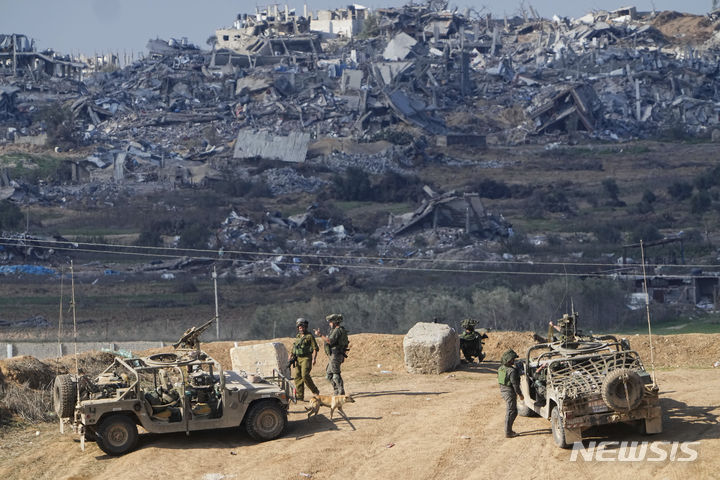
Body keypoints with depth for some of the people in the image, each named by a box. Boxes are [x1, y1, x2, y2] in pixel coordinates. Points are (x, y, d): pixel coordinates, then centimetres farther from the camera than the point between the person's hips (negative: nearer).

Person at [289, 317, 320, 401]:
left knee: (305, 375, -18)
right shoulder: (297, 337, 18)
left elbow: (315, 348, -7)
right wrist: (290, 357, 12)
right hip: (298, 359, 7)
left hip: (306, 358, -7)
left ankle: (315, 391, -1)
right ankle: (300, 396, 2)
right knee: (297, 377, 0)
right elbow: (293, 348, 25)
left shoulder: (309, 336, -2)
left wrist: (314, 358, -17)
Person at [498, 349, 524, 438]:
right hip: (510, 392, -9)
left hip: (503, 390, 9)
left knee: (511, 411, 21)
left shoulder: (501, 368, 5)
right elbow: (515, 384, -20)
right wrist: (520, 394, -10)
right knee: (511, 412, 0)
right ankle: (508, 432, 3)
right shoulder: (512, 370, -22)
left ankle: (508, 430, 25)